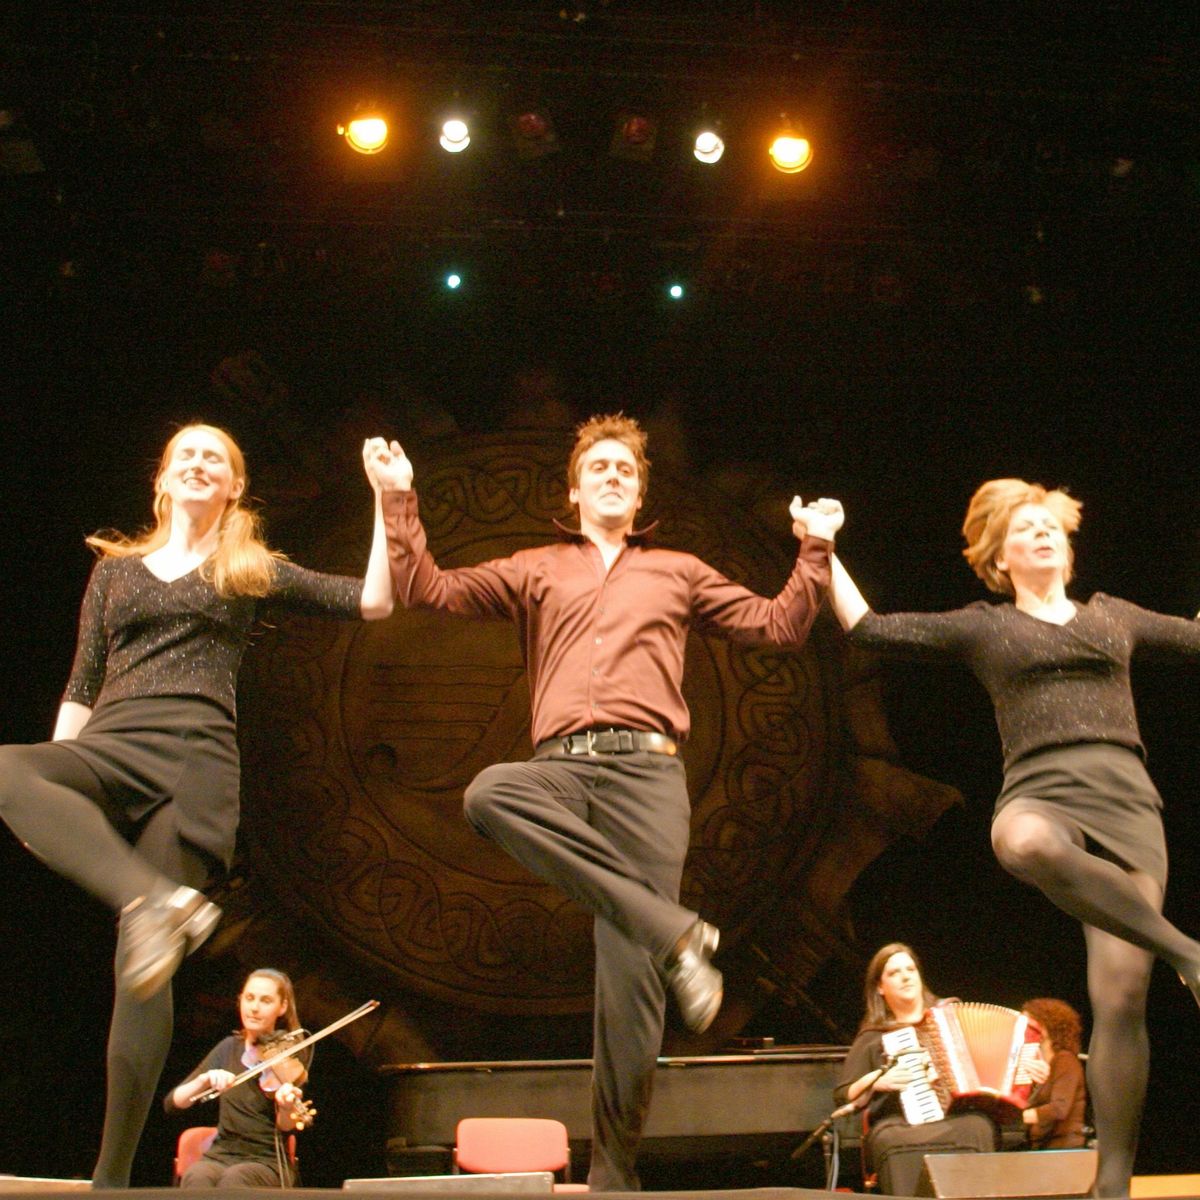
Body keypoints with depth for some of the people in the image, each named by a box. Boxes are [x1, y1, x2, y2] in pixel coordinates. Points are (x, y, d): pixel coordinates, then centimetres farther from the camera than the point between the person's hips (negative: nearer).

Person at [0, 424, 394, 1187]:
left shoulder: (251, 572, 18)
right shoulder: (116, 569, 24)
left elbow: (373, 602, 13)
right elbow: (82, 685, 20)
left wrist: (385, 501, 7)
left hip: (195, 758, -2)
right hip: (107, 747, 3)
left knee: (145, 963, -13)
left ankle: (115, 1173, -9)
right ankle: (154, 898, -45)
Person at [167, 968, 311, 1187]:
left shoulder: (289, 1054, 1)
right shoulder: (229, 1048, 9)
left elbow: (285, 1126, -10)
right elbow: (172, 1102, 2)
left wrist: (287, 1108, -34)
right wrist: (205, 1081, -18)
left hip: (267, 1163, -2)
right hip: (220, 1155, 2)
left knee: (234, 1178, -36)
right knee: (196, 1178, -33)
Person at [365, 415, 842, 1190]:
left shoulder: (679, 573, 25)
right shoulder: (535, 572, 24)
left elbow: (780, 626, 23)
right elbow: (428, 593, 16)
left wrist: (815, 551, 13)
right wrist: (401, 501, 9)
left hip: (647, 770, 0)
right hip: (562, 768, 1)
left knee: (630, 980, -10)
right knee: (490, 793, -38)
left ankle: (614, 1172, -1)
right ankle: (671, 930, -34)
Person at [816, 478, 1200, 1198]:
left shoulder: (1113, 616, 25)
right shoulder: (984, 627, 20)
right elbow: (869, 628, 16)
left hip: (1127, 802, 2)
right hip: (1042, 795, -2)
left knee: (1120, 998, -12)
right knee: (1024, 841, -43)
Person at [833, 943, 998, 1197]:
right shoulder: (871, 1038, 17)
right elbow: (843, 1099, 14)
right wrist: (873, 1081, -5)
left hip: (958, 1118, 1)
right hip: (898, 1124, -1)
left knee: (977, 1128, -35)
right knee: (892, 1142, -37)